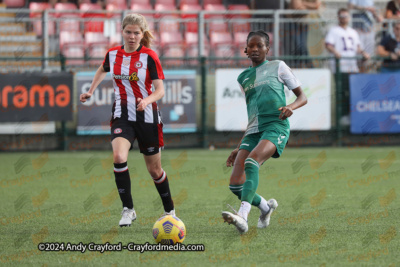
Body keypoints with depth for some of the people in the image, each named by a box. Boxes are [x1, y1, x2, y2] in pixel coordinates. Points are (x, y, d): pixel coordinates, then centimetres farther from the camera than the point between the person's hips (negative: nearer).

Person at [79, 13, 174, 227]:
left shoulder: (149, 56, -9)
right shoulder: (112, 54, 3)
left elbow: (160, 90, -11)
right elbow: (102, 70, 27)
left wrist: (146, 100, -30)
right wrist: (91, 91, 19)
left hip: (147, 117, -2)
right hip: (122, 117, 2)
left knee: (154, 170, 8)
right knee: (119, 157, -25)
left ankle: (170, 211, 31)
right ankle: (128, 210, -16)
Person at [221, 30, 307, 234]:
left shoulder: (277, 67, 11)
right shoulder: (243, 77, 23)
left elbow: (302, 97, 10)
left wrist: (290, 107, -13)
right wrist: (239, 147, 23)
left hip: (276, 127, -5)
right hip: (253, 132, 5)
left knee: (251, 162, -34)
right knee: (236, 184, -10)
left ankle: (243, 216, -48)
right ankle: (265, 207, 21)